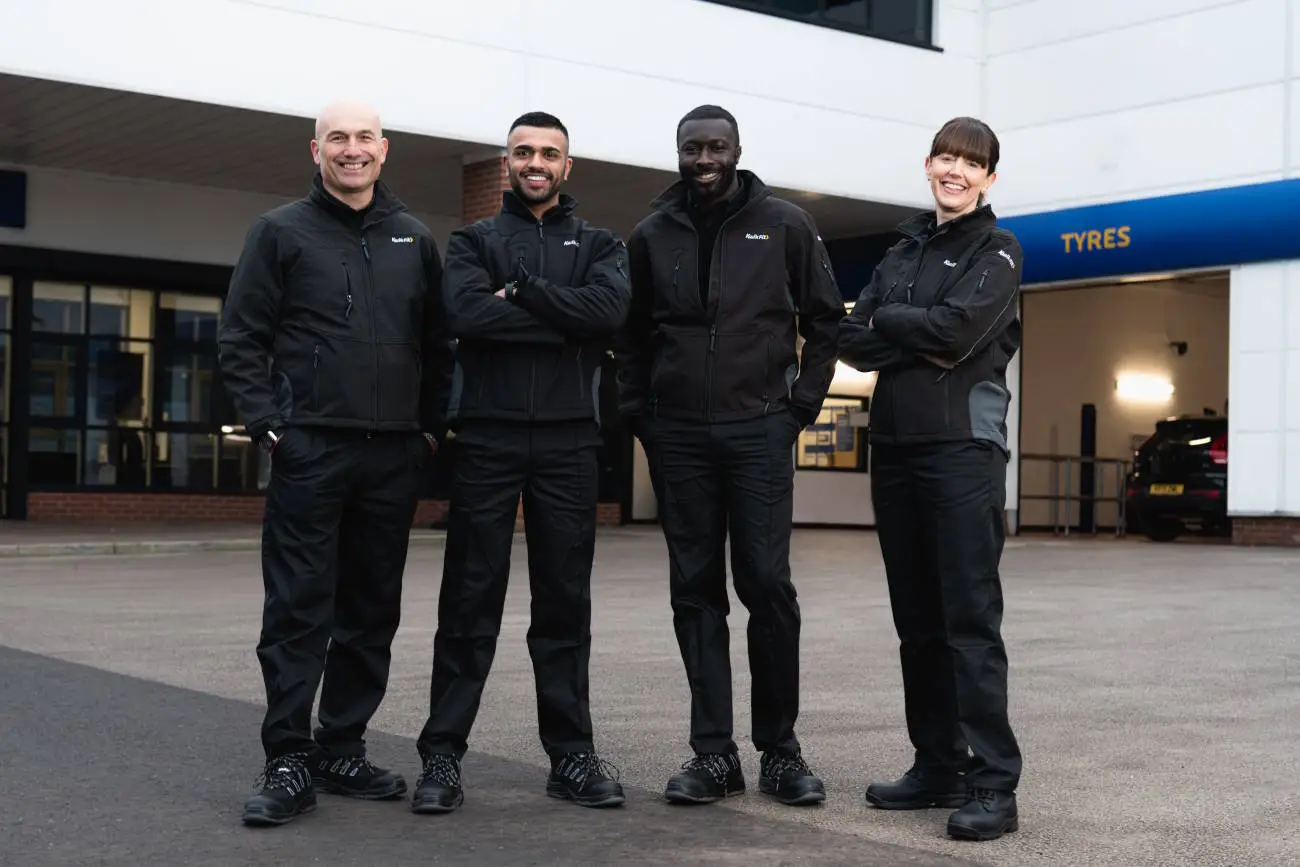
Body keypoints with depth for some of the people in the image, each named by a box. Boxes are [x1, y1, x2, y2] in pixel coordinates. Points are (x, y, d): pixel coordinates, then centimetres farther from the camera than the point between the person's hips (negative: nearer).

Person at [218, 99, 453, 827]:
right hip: (311, 449, -4)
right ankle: (289, 761, 2)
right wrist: (268, 424, -9)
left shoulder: (415, 240, 13)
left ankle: (343, 749, 19)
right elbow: (242, 339, 0)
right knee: (299, 610, -4)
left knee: (373, 611, 8)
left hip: (394, 456, 4)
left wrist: (433, 426, 7)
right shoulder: (282, 232, 4)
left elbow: (439, 344, 16)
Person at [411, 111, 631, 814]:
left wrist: (519, 292, -11)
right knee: (470, 601, 0)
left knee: (565, 602, 7)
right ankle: (442, 755, 6)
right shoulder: (473, 241, 11)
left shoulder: (598, 245, 14)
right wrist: (565, 320, -10)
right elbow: (469, 313, -11)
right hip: (488, 435, -1)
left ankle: (572, 754, 14)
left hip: (568, 441, 1)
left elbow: (610, 307, -9)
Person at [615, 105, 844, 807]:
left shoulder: (785, 226, 3)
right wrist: (637, 411, 5)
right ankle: (713, 752, 10)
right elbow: (632, 334, 14)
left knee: (767, 585, -4)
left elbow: (825, 319, 7)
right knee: (696, 591, 4)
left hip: (759, 431, -2)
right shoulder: (651, 235, 8)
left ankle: (779, 749, 9)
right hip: (677, 434, 2)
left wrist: (803, 401, 1)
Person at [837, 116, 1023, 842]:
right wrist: (920, 342, -10)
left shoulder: (998, 250, 2)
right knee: (917, 617, 9)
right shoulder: (904, 252, 18)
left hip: (964, 447, -6)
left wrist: (886, 322, -1)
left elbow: (958, 329, -15)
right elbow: (852, 341, 5)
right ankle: (938, 764, 18)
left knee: (971, 615, -9)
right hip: (895, 446, 6)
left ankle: (993, 782, -7)